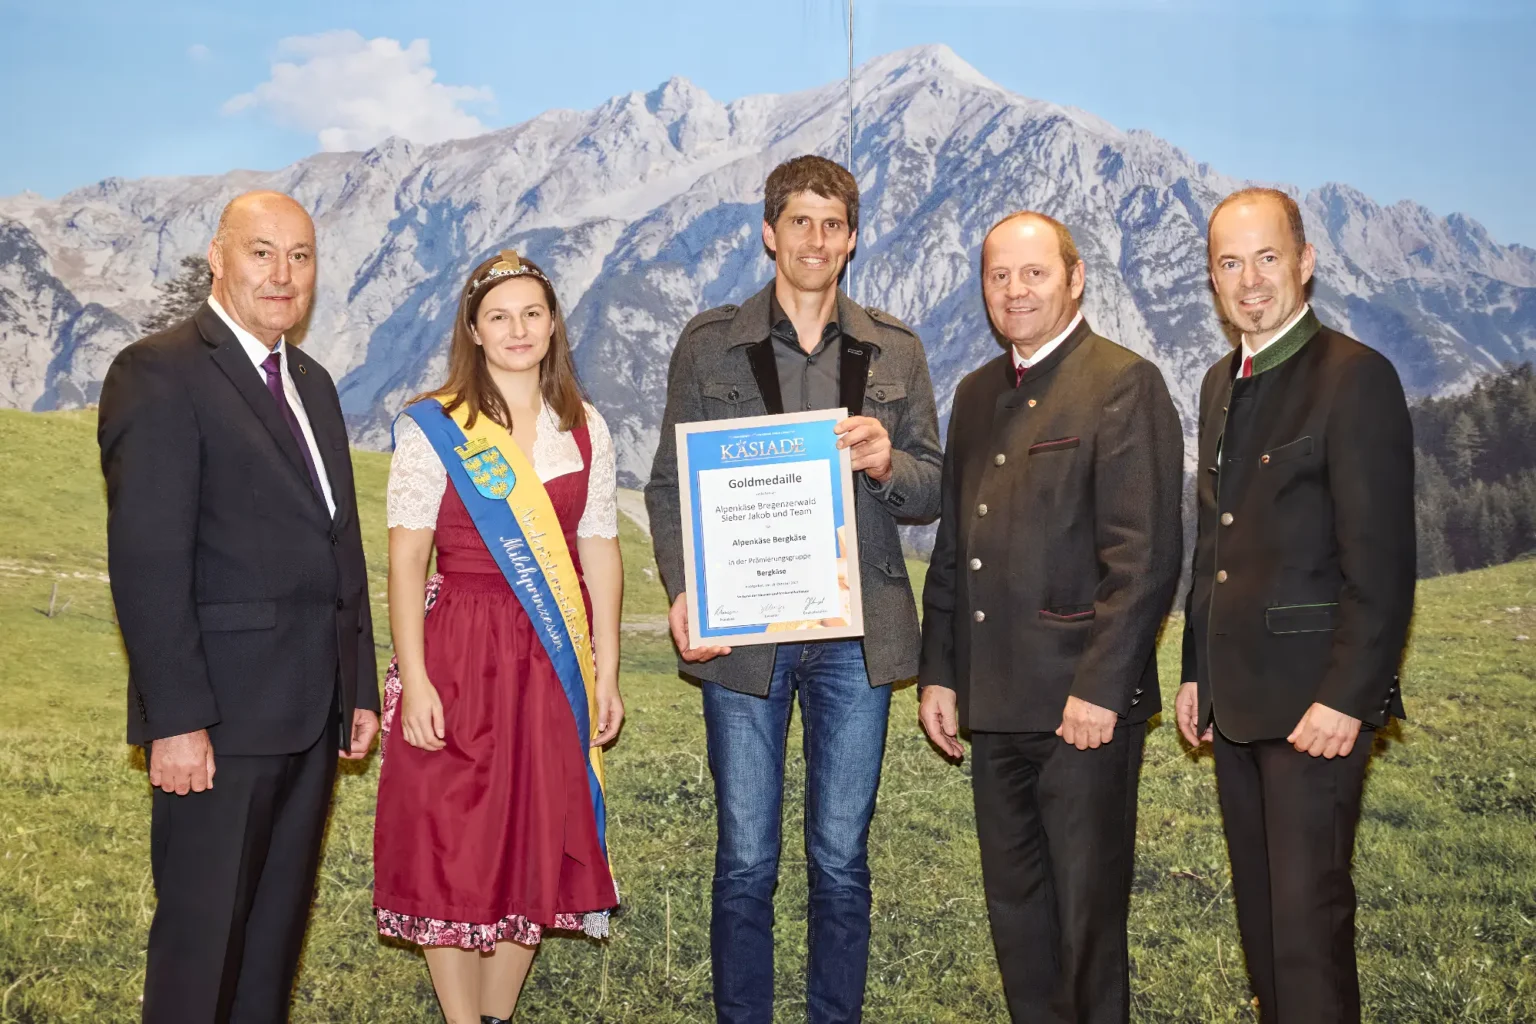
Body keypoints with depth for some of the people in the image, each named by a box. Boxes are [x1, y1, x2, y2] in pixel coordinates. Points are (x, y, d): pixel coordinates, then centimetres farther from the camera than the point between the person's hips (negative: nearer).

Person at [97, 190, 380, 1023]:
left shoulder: (312, 383, 17)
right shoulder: (159, 374, -9)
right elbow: (147, 560, -16)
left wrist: (360, 686, 14)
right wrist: (175, 720, -20)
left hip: (313, 709, 8)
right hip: (220, 714, -7)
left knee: (279, 923, 16)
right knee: (201, 931, 2)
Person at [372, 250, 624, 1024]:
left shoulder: (584, 430, 7)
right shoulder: (431, 428, -4)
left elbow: (599, 553, 7)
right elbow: (405, 559, -7)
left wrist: (606, 673, 4)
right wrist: (414, 681, -14)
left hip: (554, 663, 4)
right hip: (458, 657, -3)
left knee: (537, 843, 10)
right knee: (451, 845, 1)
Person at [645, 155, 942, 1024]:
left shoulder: (895, 350, 10)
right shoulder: (709, 343, 5)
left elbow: (933, 492, 10)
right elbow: (669, 486, 4)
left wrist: (885, 464, -13)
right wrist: (684, 592, -12)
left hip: (857, 635, 1)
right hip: (742, 633, -1)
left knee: (842, 861, 9)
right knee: (747, 862, 5)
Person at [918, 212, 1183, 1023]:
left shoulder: (1124, 385, -8)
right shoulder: (977, 395, 15)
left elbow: (1145, 555, -14)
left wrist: (1099, 688, -17)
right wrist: (938, 674, 12)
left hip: (1084, 708, -7)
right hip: (997, 708, 7)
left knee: (1088, 911, 5)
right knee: (1014, 908, 16)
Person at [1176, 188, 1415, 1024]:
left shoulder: (1355, 377, -10)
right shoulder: (1221, 383, 14)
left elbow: (1381, 561, -15)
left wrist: (1346, 699, -19)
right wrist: (1197, 671, 15)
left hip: (1314, 700, -7)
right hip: (1237, 698, 8)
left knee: (1309, 911, -3)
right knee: (1260, 909, 15)